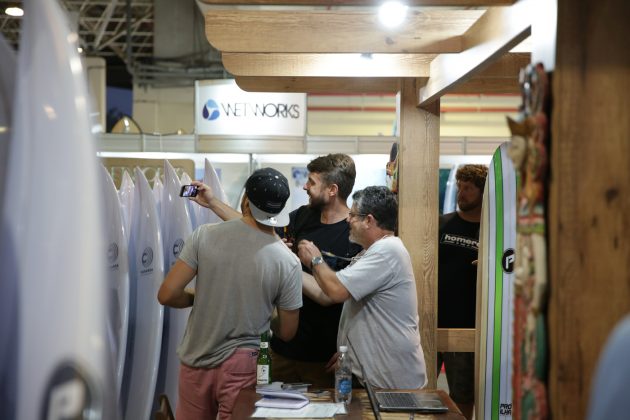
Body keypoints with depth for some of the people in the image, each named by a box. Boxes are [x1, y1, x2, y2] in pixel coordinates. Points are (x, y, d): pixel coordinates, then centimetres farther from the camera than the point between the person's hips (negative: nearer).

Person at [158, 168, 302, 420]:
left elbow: (167, 294, -10)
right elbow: (286, 332, -3)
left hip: (195, 361, 2)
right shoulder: (288, 262, -12)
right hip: (240, 366, -2)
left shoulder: (205, 235, -12)